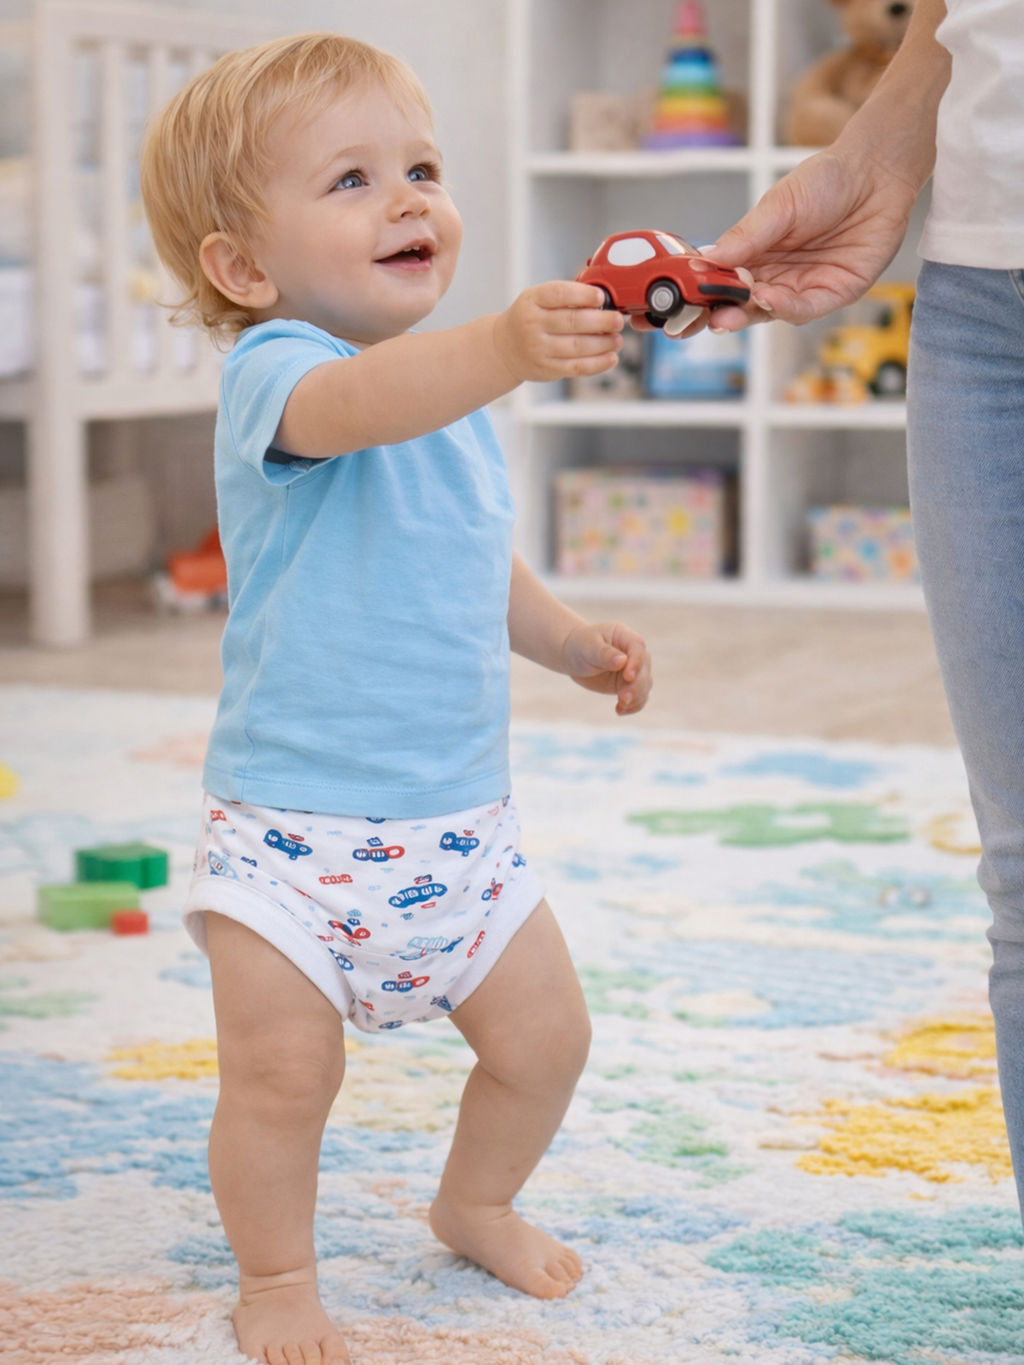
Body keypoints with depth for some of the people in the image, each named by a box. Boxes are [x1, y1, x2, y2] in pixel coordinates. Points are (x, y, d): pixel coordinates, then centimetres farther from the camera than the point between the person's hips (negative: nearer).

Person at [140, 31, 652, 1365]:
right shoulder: (276, 372, -17)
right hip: (294, 824, -7)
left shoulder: (450, 397, 10)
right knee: (282, 1069, -9)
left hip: (458, 822, 7)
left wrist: (570, 639, 10)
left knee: (544, 1032, 11)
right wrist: (504, 347, -59)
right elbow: (358, 403, -43)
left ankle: (476, 1204, 38)